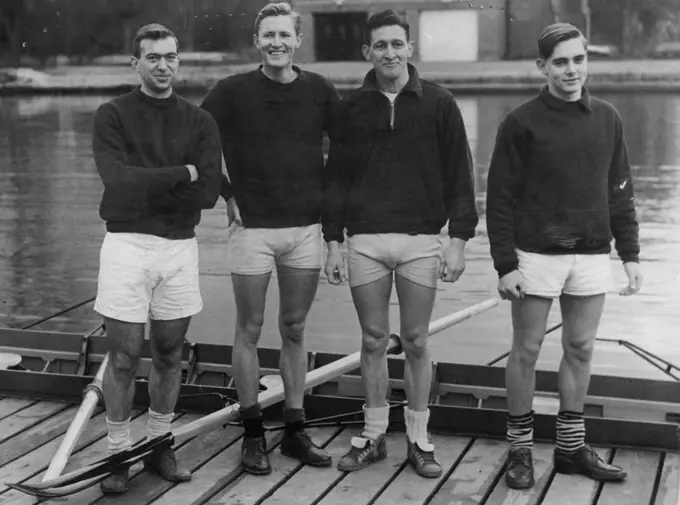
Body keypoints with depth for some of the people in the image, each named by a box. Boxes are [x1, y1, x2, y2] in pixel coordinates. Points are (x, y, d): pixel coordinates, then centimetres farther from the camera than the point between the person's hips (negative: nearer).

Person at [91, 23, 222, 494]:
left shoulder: (199, 121, 6)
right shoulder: (112, 115, 0)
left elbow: (209, 192, -6)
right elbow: (117, 178, -16)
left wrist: (145, 185, -11)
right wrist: (181, 174, -12)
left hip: (180, 244, 3)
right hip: (126, 243, -3)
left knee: (169, 354, 11)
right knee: (124, 357, 0)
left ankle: (160, 445, 26)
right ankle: (118, 453, 14)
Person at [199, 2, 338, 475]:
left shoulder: (320, 91, 2)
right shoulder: (232, 91, -5)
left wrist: (325, 192, 6)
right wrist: (226, 194, -1)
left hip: (306, 228, 2)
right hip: (252, 228, -2)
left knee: (294, 331, 10)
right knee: (250, 331, 4)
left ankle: (296, 431, 19)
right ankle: (253, 433, 15)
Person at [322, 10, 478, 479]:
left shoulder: (438, 103, 2)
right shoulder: (352, 106, 6)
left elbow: (459, 175, 2)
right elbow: (337, 177, 9)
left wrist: (459, 238, -5)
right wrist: (333, 241, 4)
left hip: (421, 239, -1)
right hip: (365, 240, 1)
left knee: (416, 342, 5)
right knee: (374, 340, 8)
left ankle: (419, 439, 17)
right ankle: (374, 436, 20)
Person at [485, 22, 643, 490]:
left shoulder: (608, 119, 7)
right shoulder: (521, 123, -5)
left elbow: (620, 193, 12)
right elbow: (500, 199, -5)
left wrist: (631, 254, 6)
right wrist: (504, 265, -10)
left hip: (592, 257, 4)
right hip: (537, 257, -4)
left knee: (581, 350, 10)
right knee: (527, 351, 4)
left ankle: (572, 447, 22)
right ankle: (521, 449, 16)